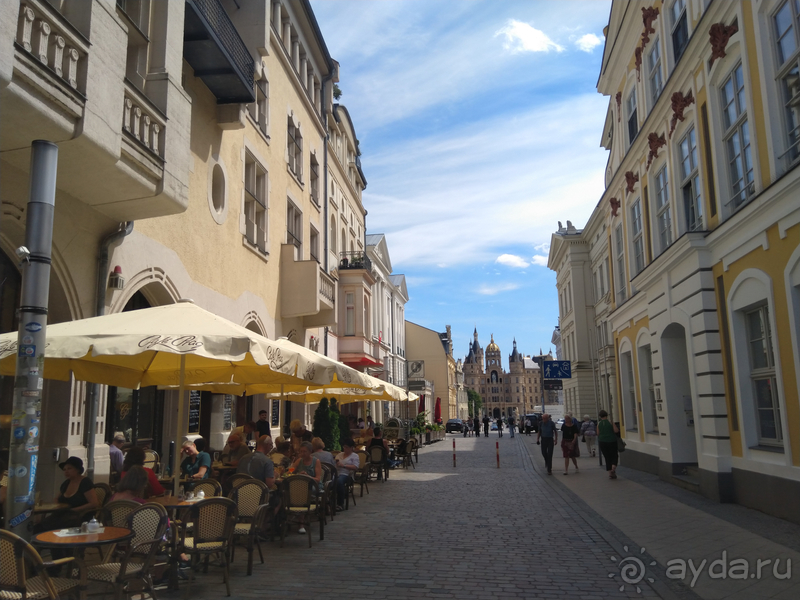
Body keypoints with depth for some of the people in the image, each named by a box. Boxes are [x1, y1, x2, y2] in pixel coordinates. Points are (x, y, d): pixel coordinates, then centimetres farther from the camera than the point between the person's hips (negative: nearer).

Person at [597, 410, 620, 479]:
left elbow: (598, 433, 1)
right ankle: (613, 467, -14)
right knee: (614, 455, 12)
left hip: (602, 442, 2)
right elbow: (616, 430, -12)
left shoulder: (599, 423, 0)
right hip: (612, 441, -2)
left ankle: (610, 472, 4)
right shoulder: (610, 422, -6)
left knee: (607, 457, 9)